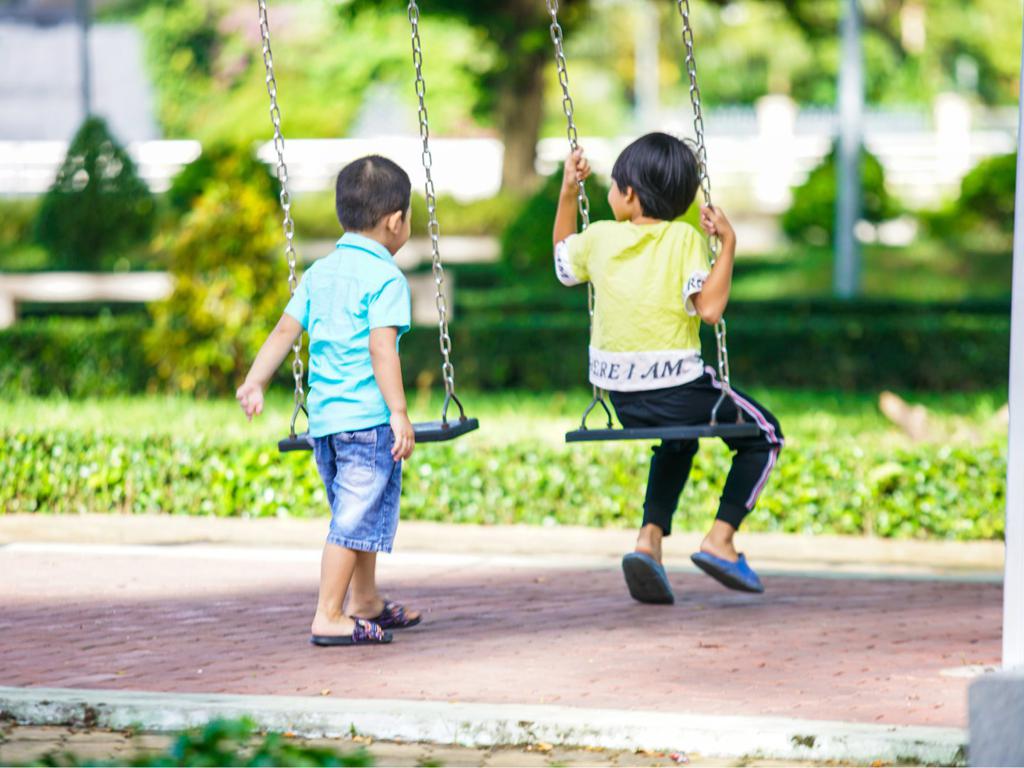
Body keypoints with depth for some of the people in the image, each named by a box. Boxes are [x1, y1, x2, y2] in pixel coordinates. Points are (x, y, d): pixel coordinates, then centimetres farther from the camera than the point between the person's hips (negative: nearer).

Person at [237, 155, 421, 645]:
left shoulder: (320, 272, 13)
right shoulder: (386, 278, -9)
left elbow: (286, 329, 10)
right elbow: (381, 346, -18)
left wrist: (255, 383, 13)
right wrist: (399, 412, -19)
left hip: (322, 416, 8)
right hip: (367, 417, -8)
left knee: (355, 513, 21)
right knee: (357, 518, -5)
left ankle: (365, 603, 32)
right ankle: (328, 617, -7)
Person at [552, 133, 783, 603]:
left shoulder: (599, 238, 1)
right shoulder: (684, 239, -11)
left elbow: (563, 263, 24)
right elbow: (709, 308, -20)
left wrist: (567, 193, 22)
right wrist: (727, 244, -14)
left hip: (620, 393, 5)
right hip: (675, 385, -5)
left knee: (678, 441, 35)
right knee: (763, 435, 16)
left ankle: (650, 537, 14)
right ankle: (719, 539, 4)